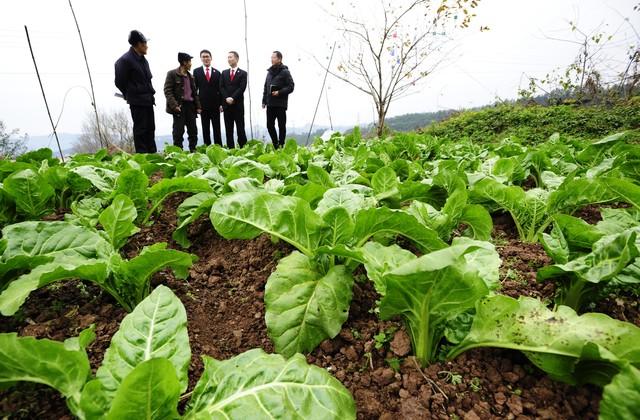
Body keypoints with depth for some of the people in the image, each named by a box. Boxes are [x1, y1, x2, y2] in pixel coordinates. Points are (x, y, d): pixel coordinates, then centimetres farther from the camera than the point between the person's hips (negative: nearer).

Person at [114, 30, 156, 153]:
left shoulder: (143, 60, 14)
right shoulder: (125, 60, -11)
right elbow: (120, 82, -8)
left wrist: (150, 93, 11)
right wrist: (130, 95, -1)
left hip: (148, 100, 8)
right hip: (137, 101, -8)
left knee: (150, 129, 11)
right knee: (140, 129, -4)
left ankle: (152, 154, 18)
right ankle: (142, 154, 1)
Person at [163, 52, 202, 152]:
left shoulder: (190, 76, 19)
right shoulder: (172, 74, -1)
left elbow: (194, 92, 21)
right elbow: (167, 90, -8)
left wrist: (198, 106, 10)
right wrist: (174, 105, -19)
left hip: (190, 106, 6)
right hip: (179, 106, -6)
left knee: (193, 131, 5)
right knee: (178, 131, -6)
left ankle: (193, 151, 12)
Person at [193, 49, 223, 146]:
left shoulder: (217, 72, 10)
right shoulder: (196, 71, 6)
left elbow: (220, 89, 8)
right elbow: (195, 88, 3)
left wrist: (221, 104, 1)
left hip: (215, 105, 1)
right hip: (203, 105, -1)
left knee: (217, 129, 3)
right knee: (205, 130, 3)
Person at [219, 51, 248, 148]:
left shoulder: (243, 73, 5)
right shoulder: (224, 73, 15)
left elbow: (242, 88, -6)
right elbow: (221, 87, 6)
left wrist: (233, 98, -14)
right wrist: (227, 98, -10)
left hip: (238, 104, -3)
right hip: (227, 104, 3)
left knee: (240, 128, -3)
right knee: (228, 128, 3)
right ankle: (230, 148, 7)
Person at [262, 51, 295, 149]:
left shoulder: (284, 72, -3)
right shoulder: (270, 72, 16)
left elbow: (291, 87, -8)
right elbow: (265, 87, 20)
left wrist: (279, 92, -19)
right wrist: (264, 100, 14)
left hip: (280, 104, -6)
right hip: (270, 104, 6)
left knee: (281, 126, 1)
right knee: (270, 125, 7)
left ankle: (281, 145, 10)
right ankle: (275, 145, 19)